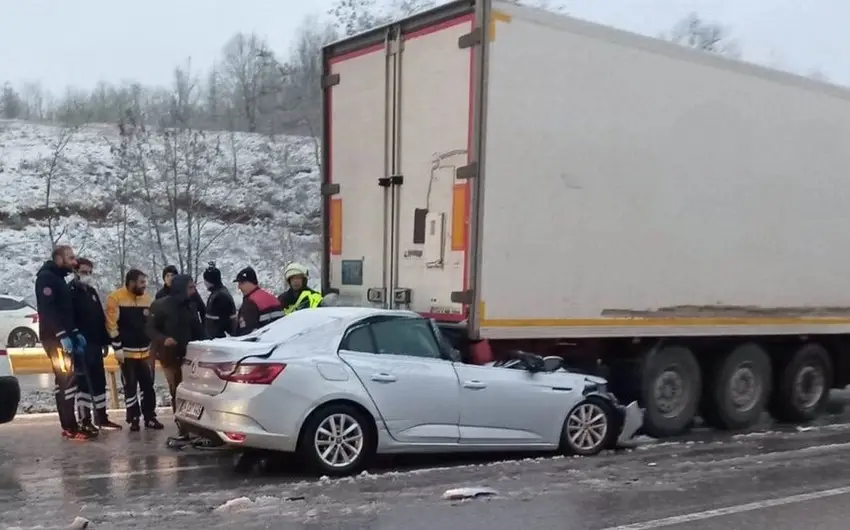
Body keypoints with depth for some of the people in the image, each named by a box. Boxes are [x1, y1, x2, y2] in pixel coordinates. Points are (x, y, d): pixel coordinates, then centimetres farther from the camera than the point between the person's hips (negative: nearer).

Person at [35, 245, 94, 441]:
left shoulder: (59, 278, 18)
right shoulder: (46, 277, -12)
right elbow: (47, 310, -22)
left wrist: (75, 333, 13)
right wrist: (62, 336, -25)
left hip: (64, 337, 10)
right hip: (55, 338, -10)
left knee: (64, 380, 10)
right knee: (67, 380, -11)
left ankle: (68, 425, 14)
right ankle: (70, 428, -10)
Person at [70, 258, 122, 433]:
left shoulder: (92, 291, 17)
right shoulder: (70, 292, -7)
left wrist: (105, 342, 15)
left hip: (95, 344, 8)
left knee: (99, 381, 10)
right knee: (84, 382, -7)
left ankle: (102, 418, 17)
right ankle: (85, 421, -4)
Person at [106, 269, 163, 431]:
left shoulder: (146, 298, 9)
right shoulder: (115, 298, -9)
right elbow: (112, 325, -12)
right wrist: (117, 348, -14)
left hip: (145, 351, 5)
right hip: (126, 351, -5)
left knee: (148, 385, 6)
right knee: (130, 387, 2)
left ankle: (150, 418, 13)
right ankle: (134, 419, 11)